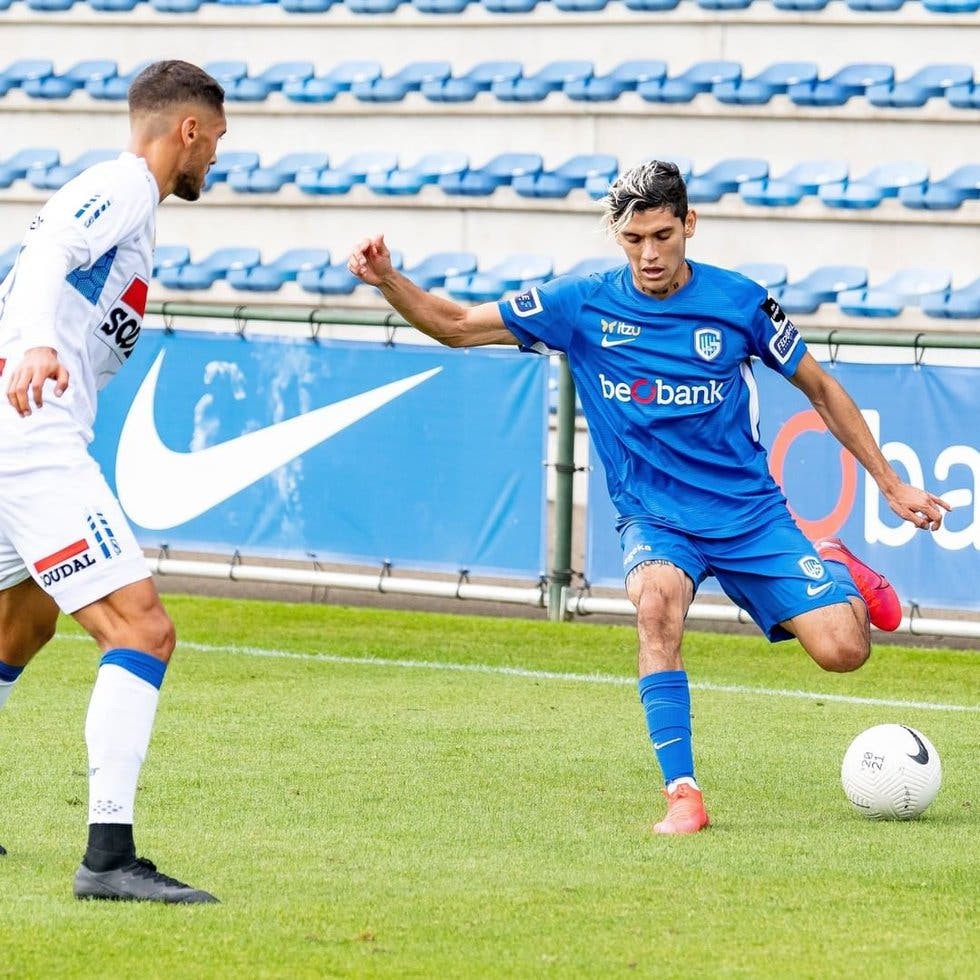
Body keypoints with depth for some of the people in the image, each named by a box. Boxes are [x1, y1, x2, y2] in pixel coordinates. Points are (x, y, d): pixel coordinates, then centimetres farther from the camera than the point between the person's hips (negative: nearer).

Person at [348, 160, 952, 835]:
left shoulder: (739, 300, -6)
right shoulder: (583, 305, -6)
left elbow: (819, 387, 7)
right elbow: (455, 325, -1)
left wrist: (891, 485, 9)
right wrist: (388, 280, -19)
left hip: (750, 515, 0)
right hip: (655, 521, 0)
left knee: (843, 650, -15)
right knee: (657, 598, -36)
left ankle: (839, 574, 24)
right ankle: (683, 795, -30)